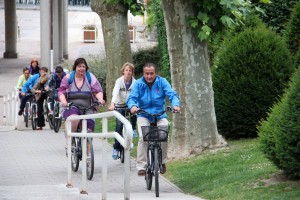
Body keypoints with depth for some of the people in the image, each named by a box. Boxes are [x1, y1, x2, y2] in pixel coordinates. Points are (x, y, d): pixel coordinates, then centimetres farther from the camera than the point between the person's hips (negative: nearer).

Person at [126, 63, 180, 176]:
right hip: (143, 116, -1)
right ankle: (141, 166, -16)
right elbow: (132, 97, -15)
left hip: (160, 115, 1)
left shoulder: (162, 82, -3)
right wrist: (133, 106, -39)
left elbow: (172, 94, -13)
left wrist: (175, 105, -35)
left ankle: (162, 161, 6)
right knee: (143, 138, -23)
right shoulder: (138, 84, -4)